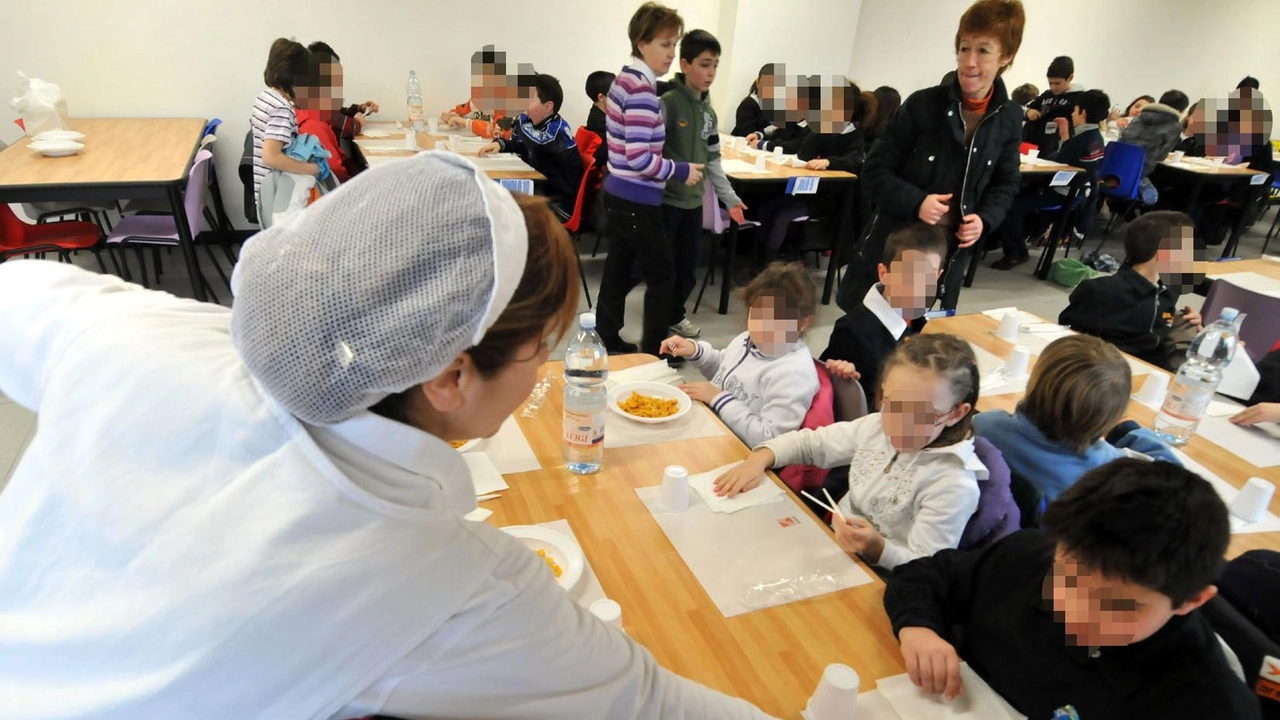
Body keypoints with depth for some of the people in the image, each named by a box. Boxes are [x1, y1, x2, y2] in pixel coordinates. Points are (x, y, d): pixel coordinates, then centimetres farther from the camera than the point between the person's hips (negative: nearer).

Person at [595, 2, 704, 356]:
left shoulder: (625, 78, 11)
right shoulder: (641, 89, -20)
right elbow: (640, 159, -25)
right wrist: (681, 171, -13)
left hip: (618, 195, 9)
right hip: (637, 202, -9)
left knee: (618, 272, 16)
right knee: (662, 277, 5)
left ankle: (607, 343, 27)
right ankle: (653, 352, 16)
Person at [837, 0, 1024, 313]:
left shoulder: (1009, 119, 1)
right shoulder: (922, 104, -10)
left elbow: (1005, 184, 12)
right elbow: (874, 170, -8)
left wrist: (985, 219, -7)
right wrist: (916, 202, -23)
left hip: (949, 251, 3)